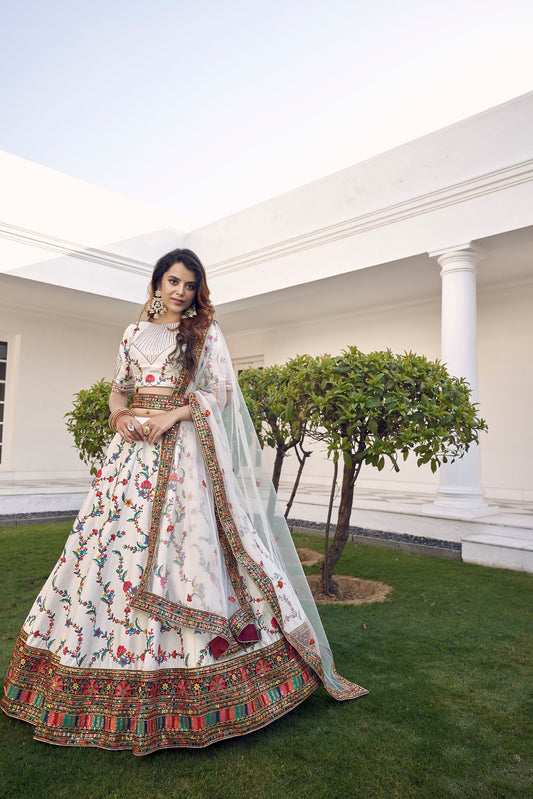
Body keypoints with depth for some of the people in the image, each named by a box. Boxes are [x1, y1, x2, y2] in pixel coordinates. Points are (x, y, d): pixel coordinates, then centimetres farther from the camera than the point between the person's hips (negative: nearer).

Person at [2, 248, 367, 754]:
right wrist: (119, 417, -4)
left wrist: (172, 415, -13)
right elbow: (119, 387, 18)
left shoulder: (206, 332, 8)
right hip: (133, 443, 4)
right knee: (111, 538, 0)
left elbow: (221, 390, -1)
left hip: (183, 446, -4)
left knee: (182, 540, -9)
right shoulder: (135, 332, 18)